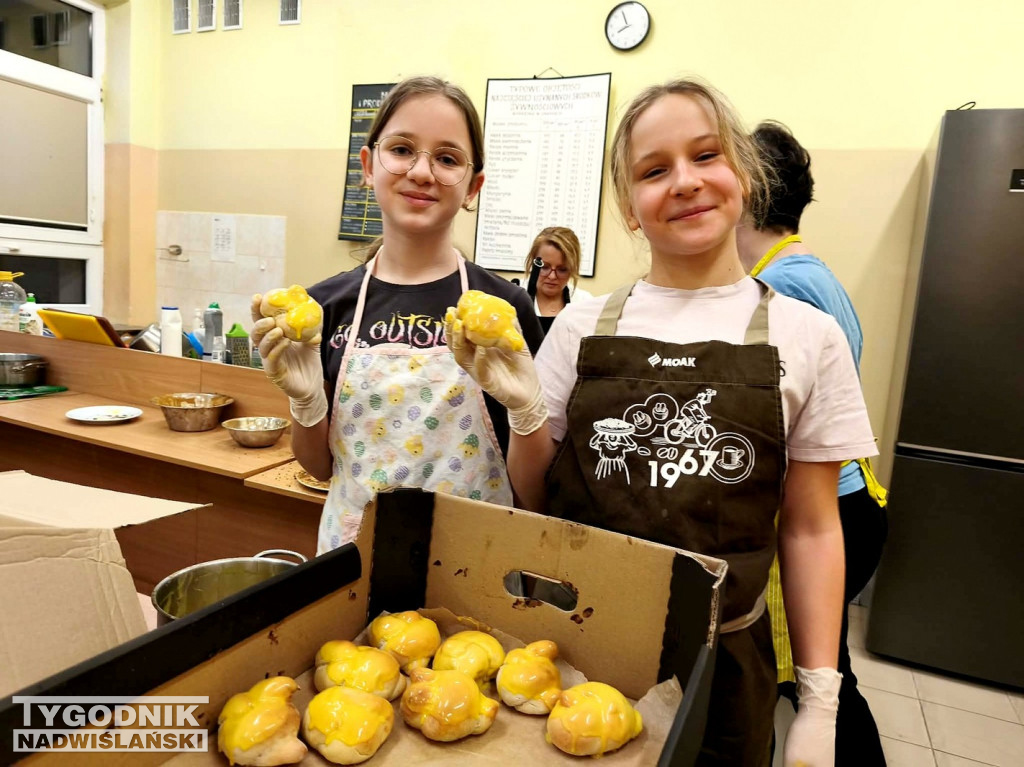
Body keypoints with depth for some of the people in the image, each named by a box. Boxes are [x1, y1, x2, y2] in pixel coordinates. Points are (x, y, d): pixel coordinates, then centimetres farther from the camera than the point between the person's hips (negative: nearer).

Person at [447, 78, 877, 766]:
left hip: (720, 659, 0)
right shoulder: (583, 325, -2)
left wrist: (820, 702, 0)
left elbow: (810, 527, 0)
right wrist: (524, 410, -15)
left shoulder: (806, 336, -5)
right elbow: (539, 499, 3)